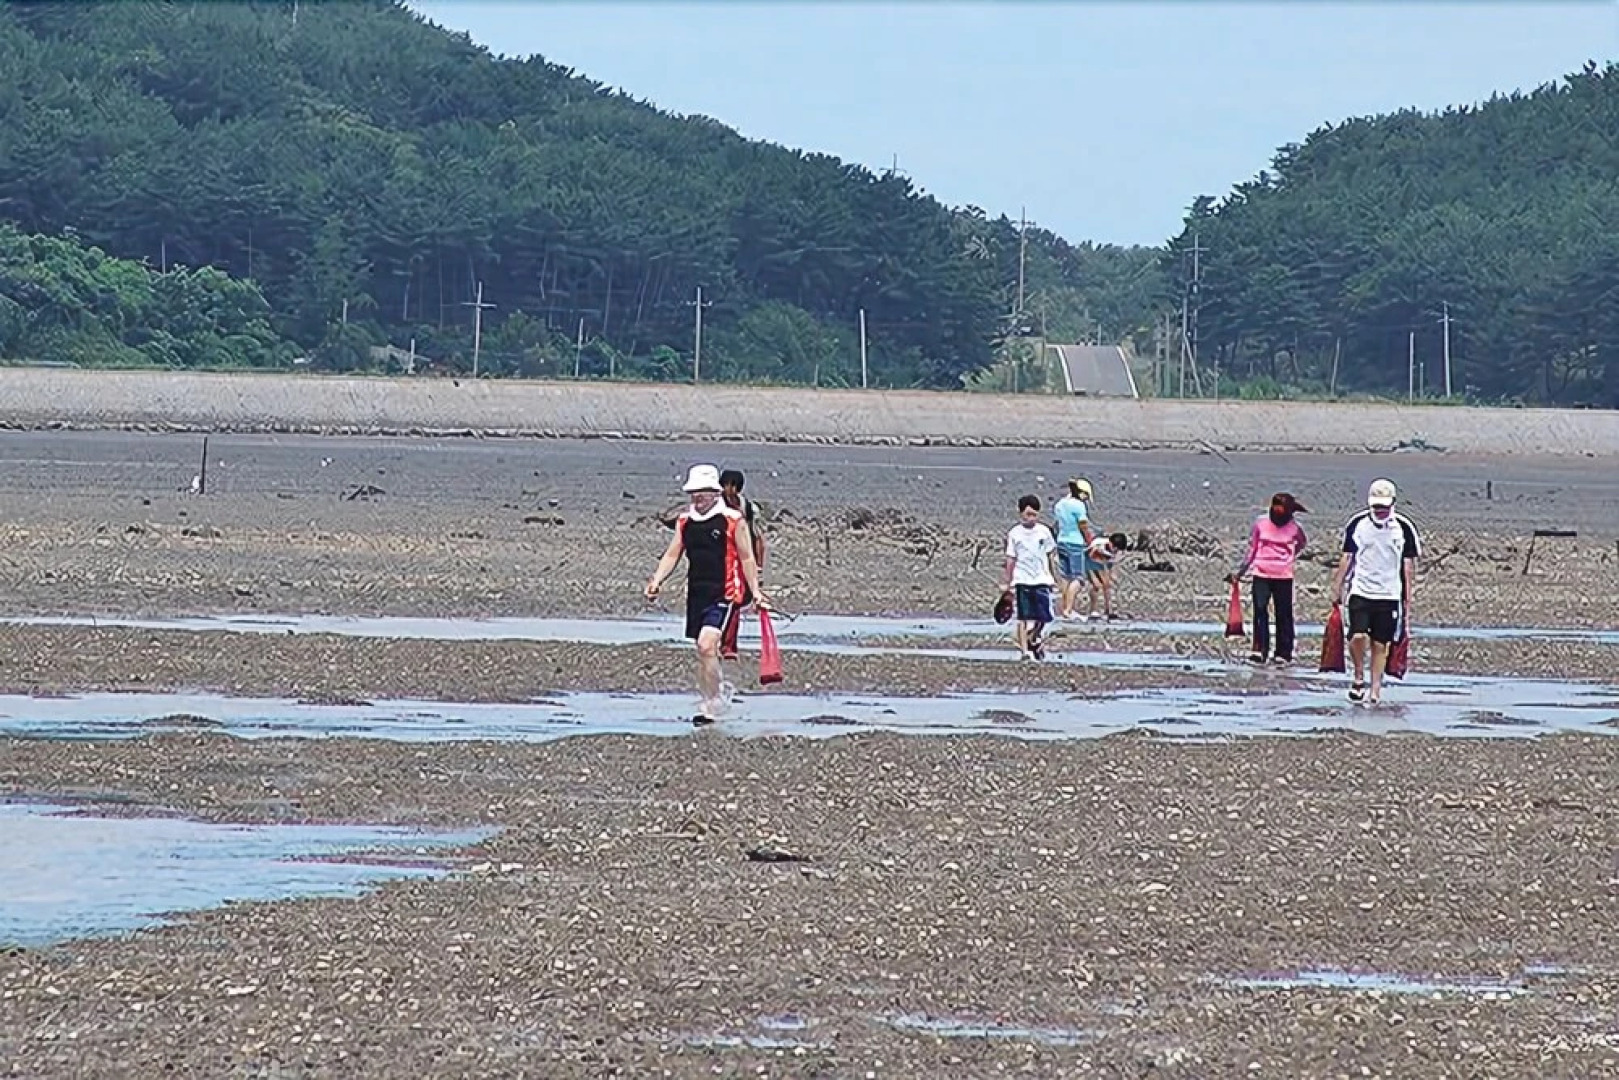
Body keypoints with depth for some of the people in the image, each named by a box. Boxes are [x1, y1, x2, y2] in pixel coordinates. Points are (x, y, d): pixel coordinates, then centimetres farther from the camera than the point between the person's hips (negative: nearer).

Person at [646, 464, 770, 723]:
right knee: (702, 651, 11)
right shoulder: (684, 520, 9)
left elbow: (746, 558, 0)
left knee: (707, 645, -20)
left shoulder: (733, 520, -6)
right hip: (696, 593, 6)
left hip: (724, 594, -6)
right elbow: (673, 555, 13)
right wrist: (656, 581, 0)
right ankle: (709, 703, 24)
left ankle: (714, 706, -12)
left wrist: (755, 591, -1)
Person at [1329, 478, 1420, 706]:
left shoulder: (1403, 527, -1)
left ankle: (1375, 691, 11)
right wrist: (1337, 588, 9)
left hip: (1389, 595, 0)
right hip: (1360, 591, 0)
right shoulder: (1357, 524, 2)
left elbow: (1409, 565, 5)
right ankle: (1359, 677, 6)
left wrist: (1408, 599, 4)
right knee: (1358, 637, -17)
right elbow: (1346, 558, 11)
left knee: (1380, 645, 3)